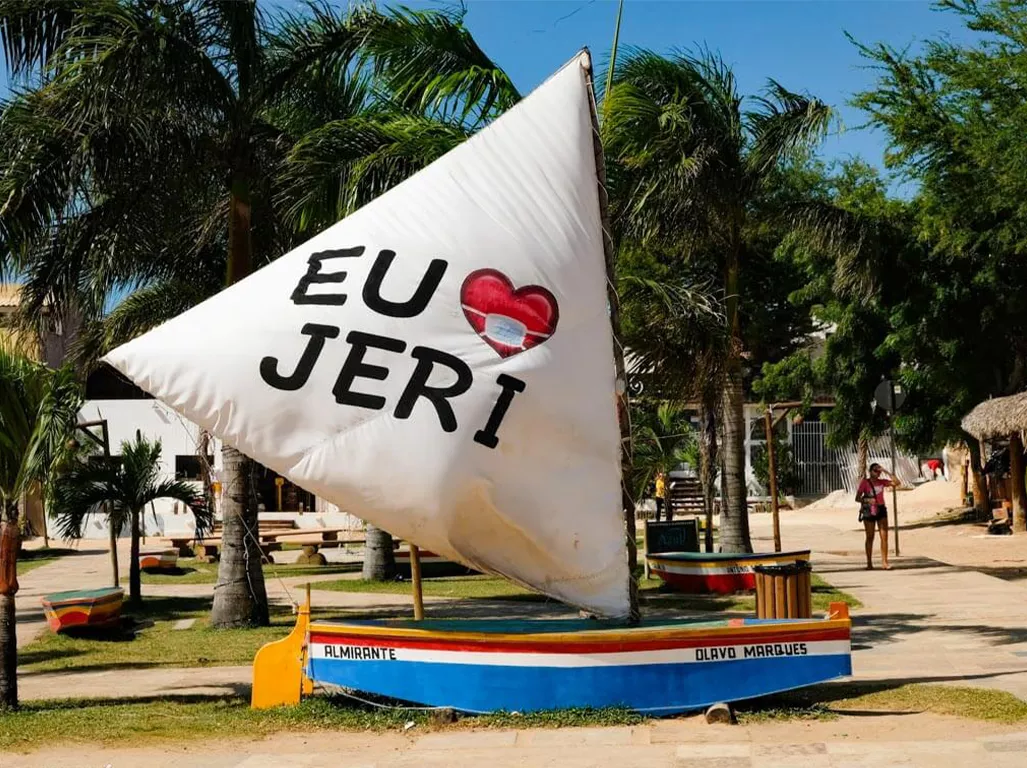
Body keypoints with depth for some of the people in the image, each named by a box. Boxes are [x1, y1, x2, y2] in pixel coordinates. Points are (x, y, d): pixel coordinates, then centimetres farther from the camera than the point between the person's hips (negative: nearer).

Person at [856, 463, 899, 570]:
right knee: (870, 537, 3)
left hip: (881, 510, 3)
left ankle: (884, 562, -3)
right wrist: (867, 500, -27)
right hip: (869, 511, -3)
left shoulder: (882, 482, 5)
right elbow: (857, 498, -8)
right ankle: (869, 563, 10)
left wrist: (886, 472, -7)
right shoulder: (865, 482, -5)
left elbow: (896, 483, -4)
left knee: (884, 536, -4)